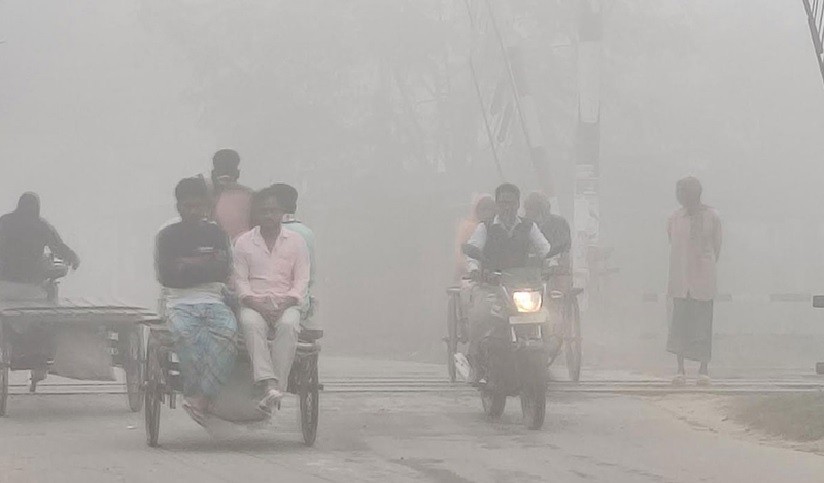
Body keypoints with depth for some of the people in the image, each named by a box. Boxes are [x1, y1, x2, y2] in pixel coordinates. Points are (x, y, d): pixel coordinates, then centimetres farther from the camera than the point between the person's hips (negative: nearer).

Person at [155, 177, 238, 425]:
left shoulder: (216, 235, 17)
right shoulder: (167, 236, 12)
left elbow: (223, 273, 3)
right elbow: (165, 276, -1)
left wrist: (187, 265, -1)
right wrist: (204, 264, 1)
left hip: (213, 302, 2)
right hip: (179, 304, -2)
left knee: (227, 330, -34)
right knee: (186, 334, -38)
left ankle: (202, 397, -36)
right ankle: (198, 396, -34)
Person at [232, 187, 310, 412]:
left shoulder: (296, 241, 12)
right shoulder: (243, 243, 12)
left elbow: (302, 280, 6)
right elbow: (240, 281, 5)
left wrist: (285, 303, -11)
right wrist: (256, 302, -13)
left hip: (286, 303, 0)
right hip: (253, 303, 0)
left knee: (288, 325, -35)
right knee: (250, 323, -36)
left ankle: (274, 388, -43)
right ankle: (268, 384, -50)